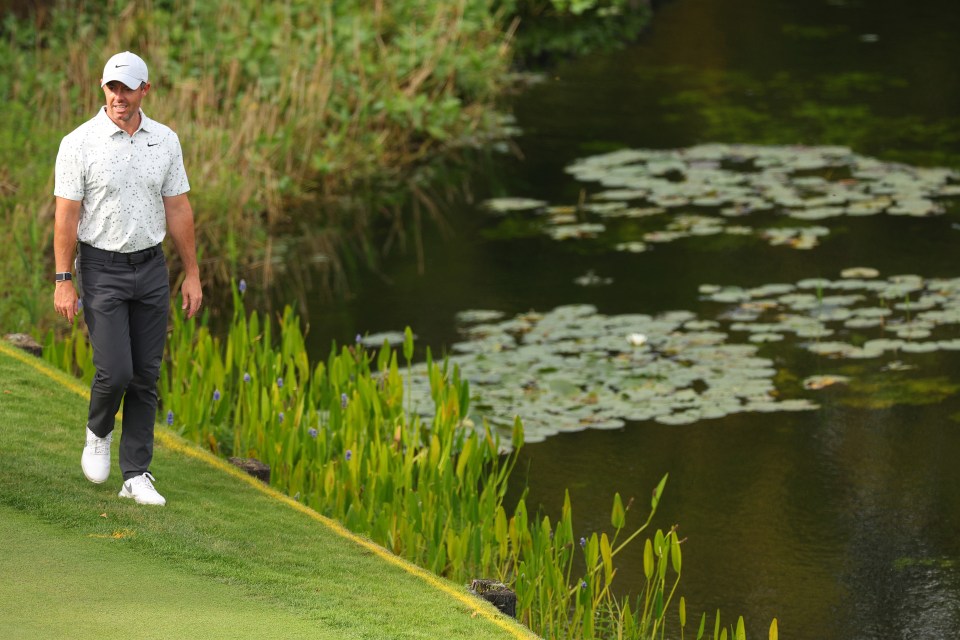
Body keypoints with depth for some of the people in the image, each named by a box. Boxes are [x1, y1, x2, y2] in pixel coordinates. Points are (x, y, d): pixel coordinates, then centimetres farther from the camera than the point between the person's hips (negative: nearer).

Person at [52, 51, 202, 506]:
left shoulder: (165, 141, 3)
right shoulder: (79, 143, -9)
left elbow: (178, 209, 8)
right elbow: (66, 214, -9)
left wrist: (192, 274, 6)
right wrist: (63, 282, -12)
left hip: (151, 267, 4)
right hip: (101, 269, -4)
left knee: (146, 375, 3)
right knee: (115, 371, -12)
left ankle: (136, 475, 10)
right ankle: (98, 432, 20)